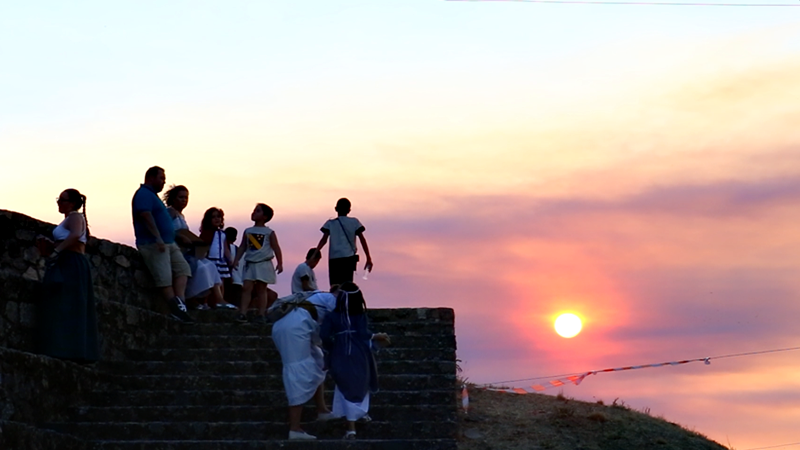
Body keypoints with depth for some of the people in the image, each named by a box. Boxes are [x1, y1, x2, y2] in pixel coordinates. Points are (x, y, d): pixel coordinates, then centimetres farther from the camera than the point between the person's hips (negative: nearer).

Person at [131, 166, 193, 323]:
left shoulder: (152, 195, 24)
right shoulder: (144, 194, -7)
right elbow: (146, 216, -19)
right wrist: (158, 238, -26)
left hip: (168, 243, 10)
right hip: (153, 244, -10)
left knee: (182, 267, -5)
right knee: (164, 278, -12)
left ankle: (179, 303, -18)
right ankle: (177, 308, -16)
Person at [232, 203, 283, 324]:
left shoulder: (269, 232, 0)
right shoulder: (247, 231, 11)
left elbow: (276, 248, 0)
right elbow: (242, 247, 14)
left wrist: (280, 263, -5)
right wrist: (236, 260, 5)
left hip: (264, 264, -3)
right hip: (250, 264, 3)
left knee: (261, 290, 1)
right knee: (246, 288, -7)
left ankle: (261, 315, 3)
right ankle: (242, 313, -13)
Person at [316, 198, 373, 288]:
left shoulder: (330, 223, 12)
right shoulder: (354, 222, 13)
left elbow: (324, 239, -1)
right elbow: (362, 239, 6)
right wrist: (368, 258, 6)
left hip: (334, 258, 0)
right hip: (349, 258, 0)